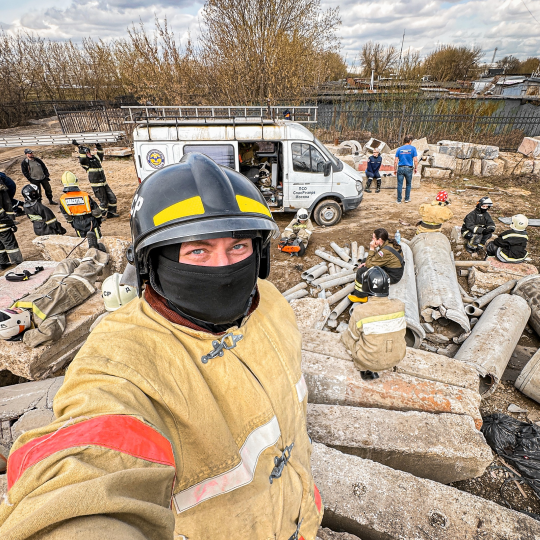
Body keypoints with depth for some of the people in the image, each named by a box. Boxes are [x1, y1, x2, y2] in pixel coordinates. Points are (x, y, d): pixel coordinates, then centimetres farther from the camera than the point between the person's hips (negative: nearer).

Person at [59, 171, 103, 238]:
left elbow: (67, 216, 2)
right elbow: (96, 212, -8)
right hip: (90, 223, -2)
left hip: (78, 226, 3)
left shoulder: (62, 199, -10)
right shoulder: (85, 196, -18)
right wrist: (99, 221, 10)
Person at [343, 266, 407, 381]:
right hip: (397, 358, 4)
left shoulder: (360, 311, -26)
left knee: (345, 336, 19)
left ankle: (366, 369, 18)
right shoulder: (399, 306, -15)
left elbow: (353, 337, -10)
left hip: (371, 361, -3)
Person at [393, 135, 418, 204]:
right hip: (409, 168, -1)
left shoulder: (399, 149, 5)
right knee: (408, 184, 15)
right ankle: (407, 198, 22)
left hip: (400, 168, 1)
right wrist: (416, 168, 7)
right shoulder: (412, 148, -2)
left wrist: (395, 169, 10)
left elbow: (395, 161, 2)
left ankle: (399, 200, 8)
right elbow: (415, 160, -5)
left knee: (399, 185, 5)